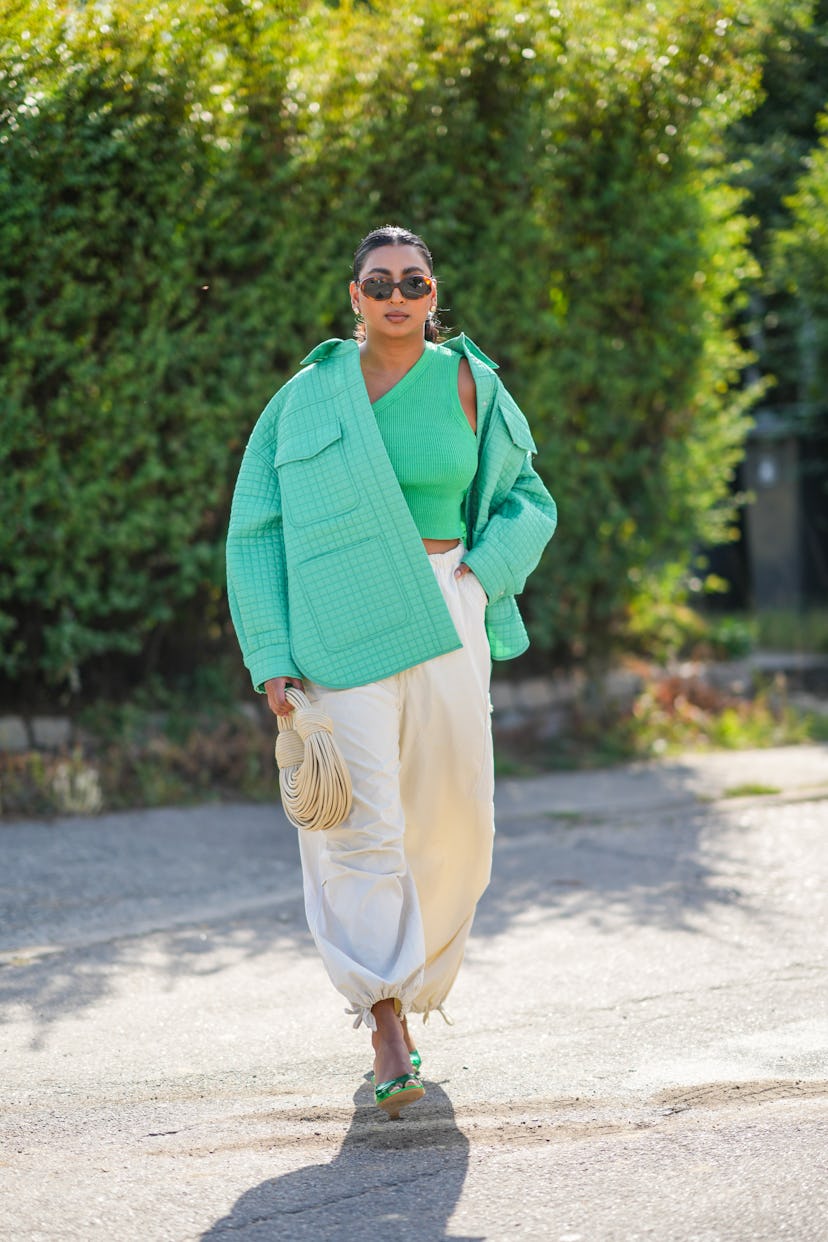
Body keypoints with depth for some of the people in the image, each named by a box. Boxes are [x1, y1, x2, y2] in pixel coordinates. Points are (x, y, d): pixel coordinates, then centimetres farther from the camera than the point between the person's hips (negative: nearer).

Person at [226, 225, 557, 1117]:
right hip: (339, 626, -2)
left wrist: (479, 576, -3)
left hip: (444, 615, 2)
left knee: (449, 818, 3)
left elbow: (528, 501, 16)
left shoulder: (466, 384, 6)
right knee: (364, 818, -10)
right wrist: (271, 658, -3)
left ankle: (409, 986, 26)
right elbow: (254, 531, 5)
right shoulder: (306, 397, 3)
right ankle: (386, 1034, -10)